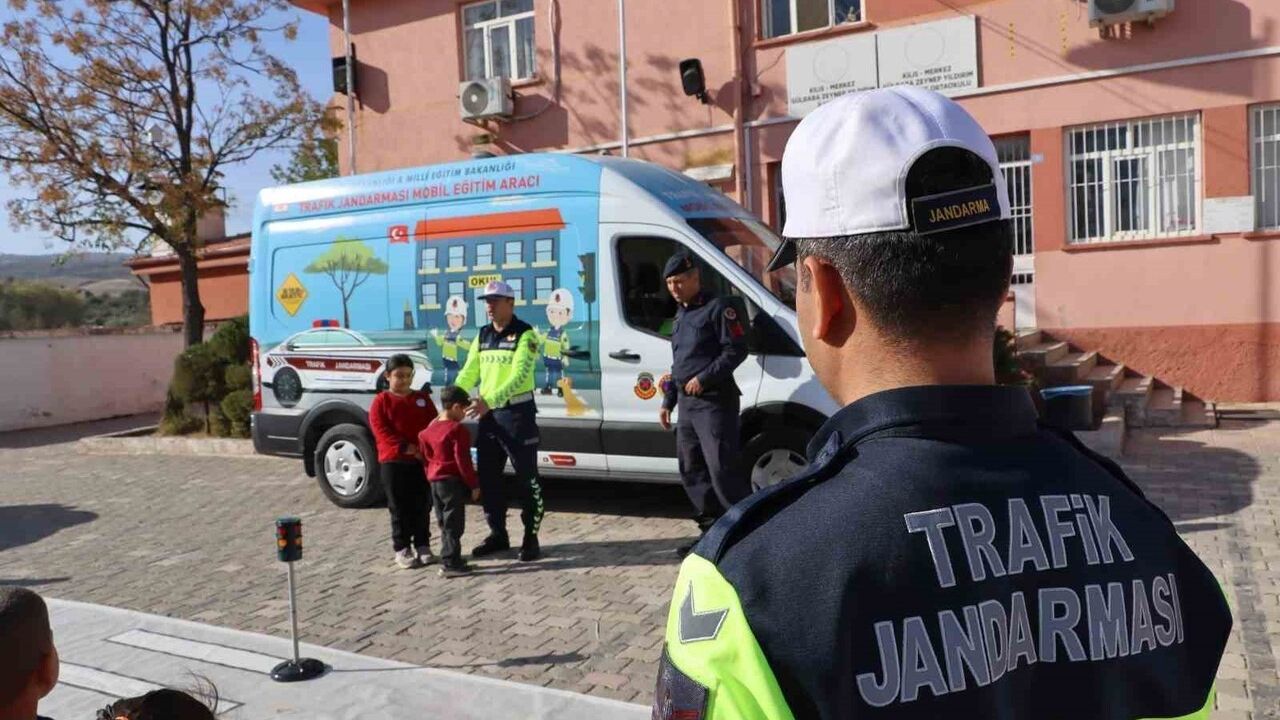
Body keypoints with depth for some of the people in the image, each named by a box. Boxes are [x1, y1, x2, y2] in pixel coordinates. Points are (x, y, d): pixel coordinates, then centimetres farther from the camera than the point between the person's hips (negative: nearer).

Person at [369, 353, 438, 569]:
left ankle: (422, 546, 18)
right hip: (393, 461, -3)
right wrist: (405, 448, -18)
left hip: (422, 459, 3)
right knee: (400, 508, 3)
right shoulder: (381, 401, 0)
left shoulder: (422, 398, 10)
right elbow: (381, 430, -9)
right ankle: (402, 549, 11)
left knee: (422, 506, 8)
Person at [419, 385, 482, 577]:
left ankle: (449, 560, 23)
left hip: (434, 480, 9)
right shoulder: (457, 430, -16)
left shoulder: (430, 428, 9)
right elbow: (463, 461, -17)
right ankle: (450, 564, -4)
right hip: (453, 482, -9)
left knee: (445, 523, 16)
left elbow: (426, 456, 15)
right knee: (453, 524, -4)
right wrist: (474, 484, -11)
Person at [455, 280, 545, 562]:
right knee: (488, 476, 12)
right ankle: (497, 534, 25)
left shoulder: (524, 334, -11)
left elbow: (518, 377, -22)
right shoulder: (483, 335, 12)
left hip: (517, 412, -7)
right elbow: (469, 373, 9)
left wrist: (489, 401, -32)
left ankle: (531, 537, 8)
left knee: (526, 476, -2)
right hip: (488, 414, 7)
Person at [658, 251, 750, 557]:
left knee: (722, 469, -14)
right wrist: (668, 402, 21)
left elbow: (737, 350, -14)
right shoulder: (680, 316, 20)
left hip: (714, 402, -9)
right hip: (687, 404, 9)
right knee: (691, 470, 11)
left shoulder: (717, 308, -7)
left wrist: (704, 378, -20)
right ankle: (712, 531, 19)